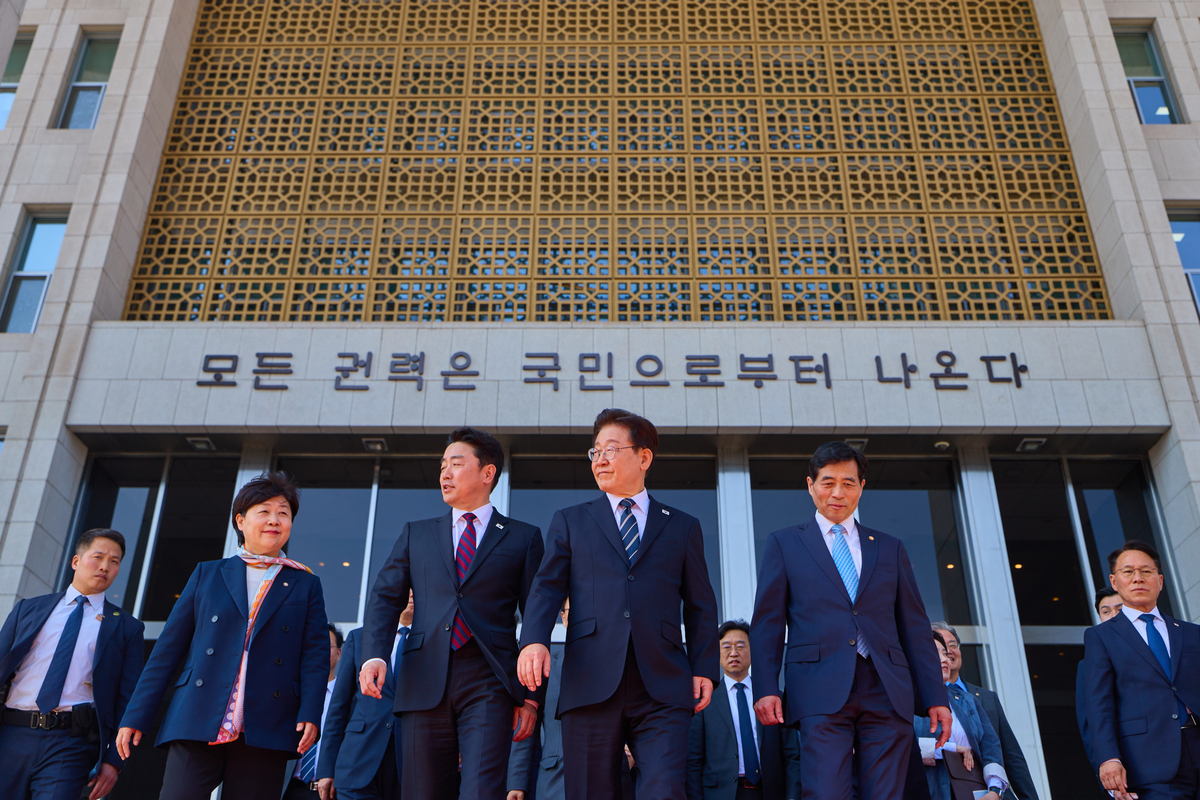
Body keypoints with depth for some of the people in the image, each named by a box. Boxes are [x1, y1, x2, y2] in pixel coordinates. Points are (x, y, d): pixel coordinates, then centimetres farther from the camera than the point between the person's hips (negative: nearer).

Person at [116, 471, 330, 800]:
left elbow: (315, 656, 6)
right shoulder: (208, 574, 15)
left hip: (264, 732, 0)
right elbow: (169, 646, 13)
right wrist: (136, 715, 7)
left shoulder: (306, 586, 14)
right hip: (196, 724, 0)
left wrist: (310, 714, -10)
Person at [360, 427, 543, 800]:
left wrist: (531, 696, 1)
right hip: (424, 684, 3)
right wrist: (374, 657, -9)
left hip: (488, 685, -2)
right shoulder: (416, 535, 18)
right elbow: (385, 599, 10)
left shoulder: (523, 538, 10)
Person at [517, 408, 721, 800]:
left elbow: (701, 606, 15)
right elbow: (547, 587, 5)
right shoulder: (570, 522, 17)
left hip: (662, 691, 0)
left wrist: (704, 669, 3)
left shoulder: (682, 527, 17)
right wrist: (534, 639, -13)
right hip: (590, 686, 1)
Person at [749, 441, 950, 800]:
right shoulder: (784, 543, 12)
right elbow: (767, 622, 6)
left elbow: (915, 627, 16)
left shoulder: (890, 549, 19)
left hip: (887, 691, 3)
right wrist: (766, 689, -5)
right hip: (822, 691, -2)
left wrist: (935, 698, 8)